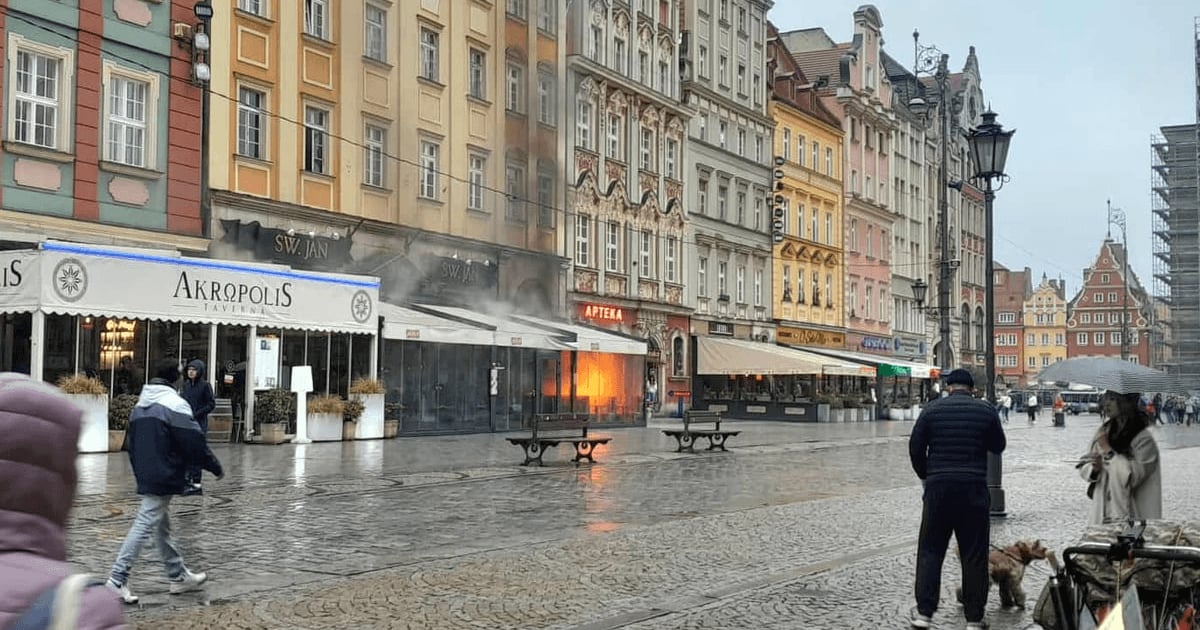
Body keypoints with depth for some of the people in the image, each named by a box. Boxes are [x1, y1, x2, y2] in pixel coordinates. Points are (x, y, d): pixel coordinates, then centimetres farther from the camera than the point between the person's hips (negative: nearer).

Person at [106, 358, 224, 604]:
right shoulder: (175, 404, -14)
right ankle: (117, 580, -7)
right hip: (164, 478, -9)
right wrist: (215, 467, -3)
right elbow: (194, 443, -15)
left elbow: (131, 443, 17)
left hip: (146, 477, 9)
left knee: (163, 528, 15)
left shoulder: (140, 404, 12)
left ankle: (179, 576, 26)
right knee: (144, 526, -7)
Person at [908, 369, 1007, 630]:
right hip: (974, 488, 0)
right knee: (975, 554, 6)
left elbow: (915, 447, 2)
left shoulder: (932, 410, 2)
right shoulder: (986, 411, 2)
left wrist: (925, 475, 16)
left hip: (938, 486, 0)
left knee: (930, 550, 8)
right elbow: (998, 446, 13)